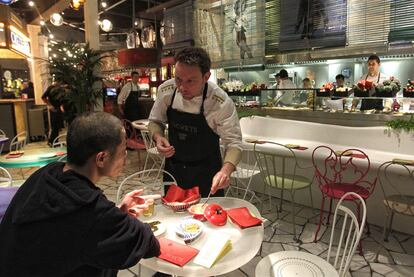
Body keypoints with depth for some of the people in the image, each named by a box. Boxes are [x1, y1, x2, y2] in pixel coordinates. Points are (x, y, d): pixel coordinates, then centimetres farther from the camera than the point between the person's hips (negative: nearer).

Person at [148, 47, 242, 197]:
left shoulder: (221, 102, -24)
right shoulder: (166, 90, -13)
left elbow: (233, 142, -20)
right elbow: (155, 121, 2)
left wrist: (226, 170, -38)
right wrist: (158, 137, -19)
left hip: (206, 173, -3)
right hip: (173, 168, 3)